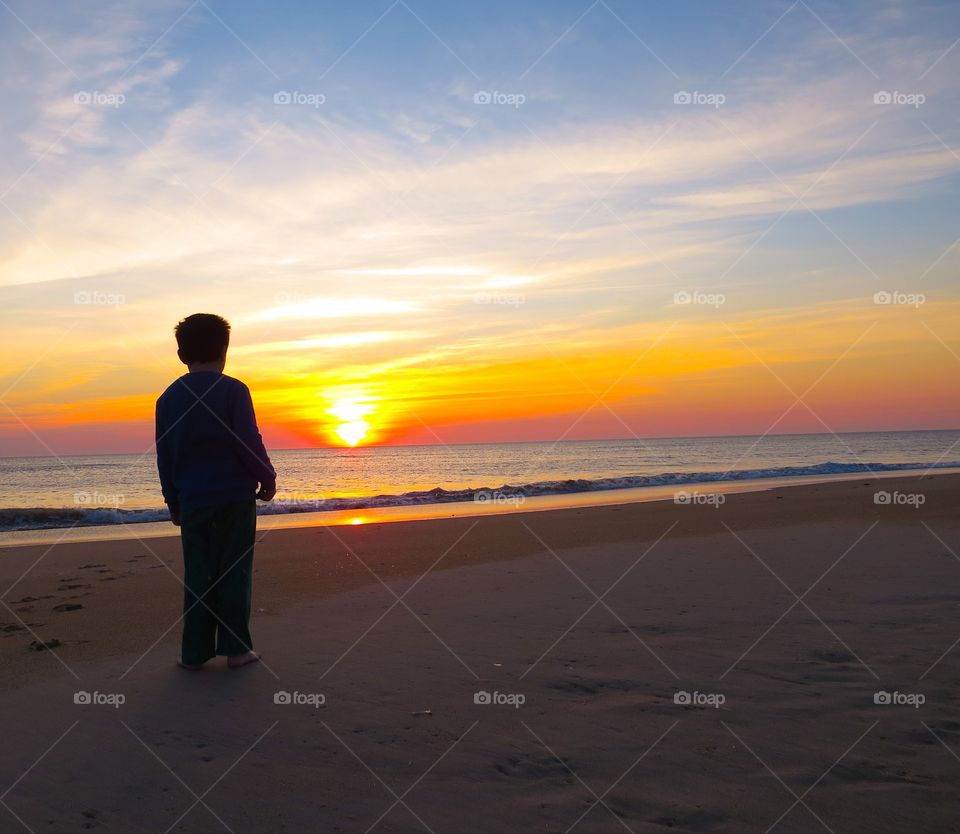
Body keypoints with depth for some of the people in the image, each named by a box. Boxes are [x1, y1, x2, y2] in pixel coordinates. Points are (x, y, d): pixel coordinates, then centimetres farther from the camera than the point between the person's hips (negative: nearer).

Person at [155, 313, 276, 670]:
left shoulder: (169, 398, 8)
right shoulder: (233, 390, -7)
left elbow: (164, 456, 11)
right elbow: (250, 443, -10)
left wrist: (173, 502, 19)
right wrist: (268, 480, 3)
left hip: (192, 502, 4)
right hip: (235, 497, -4)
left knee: (197, 576, 8)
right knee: (234, 573, 3)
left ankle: (194, 652, 10)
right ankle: (235, 648, 5)